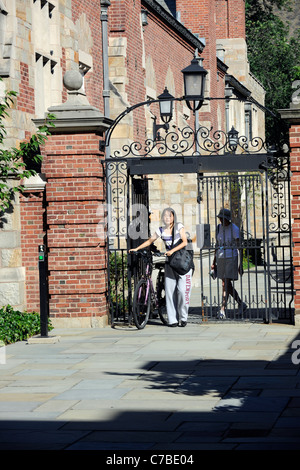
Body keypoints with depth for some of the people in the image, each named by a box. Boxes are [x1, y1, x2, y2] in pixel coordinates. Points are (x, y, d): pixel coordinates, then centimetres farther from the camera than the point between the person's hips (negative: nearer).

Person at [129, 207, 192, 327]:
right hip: (170, 263, 3)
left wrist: (172, 250, -22)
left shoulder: (179, 226, -1)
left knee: (182, 290, -11)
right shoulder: (161, 230, 7)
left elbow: (185, 242, -11)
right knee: (170, 290, -4)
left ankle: (183, 317, 2)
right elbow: (150, 241, 16)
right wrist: (137, 248, 7)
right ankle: (173, 320, -1)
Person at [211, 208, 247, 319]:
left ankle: (222, 310, -12)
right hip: (221, 258, 7)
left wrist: (241, 264, -13)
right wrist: (214, 262, 15)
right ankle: (241, 304, 28)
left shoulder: (234, 229, -9)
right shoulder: (219, 228, 9)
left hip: (231, 258, -7)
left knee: (225, 284, -12)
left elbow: (240, 247, -9)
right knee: (227, 284, 11)